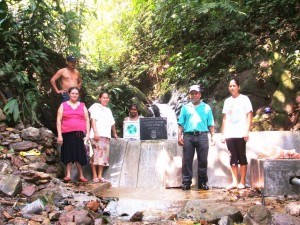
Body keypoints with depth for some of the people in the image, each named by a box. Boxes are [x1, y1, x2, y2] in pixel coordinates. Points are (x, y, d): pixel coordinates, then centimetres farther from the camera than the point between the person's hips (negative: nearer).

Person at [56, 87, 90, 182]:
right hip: (67, 134, -1)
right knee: (69, 153, 2)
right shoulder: (63, 105, 9)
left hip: (79, 133, 1)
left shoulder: (82, 106, 15)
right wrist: (59, 135, -5)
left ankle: (81, 175, 7)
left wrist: (88, 133, 2)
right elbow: (59, 120, 4)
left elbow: (87, 120, 12)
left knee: (79, 154, 1)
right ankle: (68, 175, 6)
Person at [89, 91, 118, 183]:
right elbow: (93, 120, -6)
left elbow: (112, 123, 31)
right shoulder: (95, 107, 6)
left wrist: (115, 134, 31)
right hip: (97, 135, -6)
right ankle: (95, 176, -7)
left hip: (106, 136, 6)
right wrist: (95, 132, -17)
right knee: (96, 155, -10)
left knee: (104, 156, 1)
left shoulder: (108, 110, 27)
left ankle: (100, 176, 3)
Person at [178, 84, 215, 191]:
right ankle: (186, 183, 3)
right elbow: (181, 124, 9)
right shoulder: (185, 108, 15)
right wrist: (179, 136, -1)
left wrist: (212, 136, 3)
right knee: (187, 161, -1)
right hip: (188, 136, 0)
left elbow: (211, 124, 12)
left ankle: (202, 183, 8)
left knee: (203, 161, 1)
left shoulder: (206, 107, 15)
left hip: (202, 136, 0)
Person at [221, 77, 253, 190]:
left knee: (242, 157, 0)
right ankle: (234, 181, 6)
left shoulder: (244, 99, 3)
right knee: (233, 158, 4)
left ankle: (242, 181, 6)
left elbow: (249, 115, -2)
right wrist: (223, 134, 11)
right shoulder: (227, 101, 16)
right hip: (229, 135, 4)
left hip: (240, 134, -4)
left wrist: (247, 131, -12)